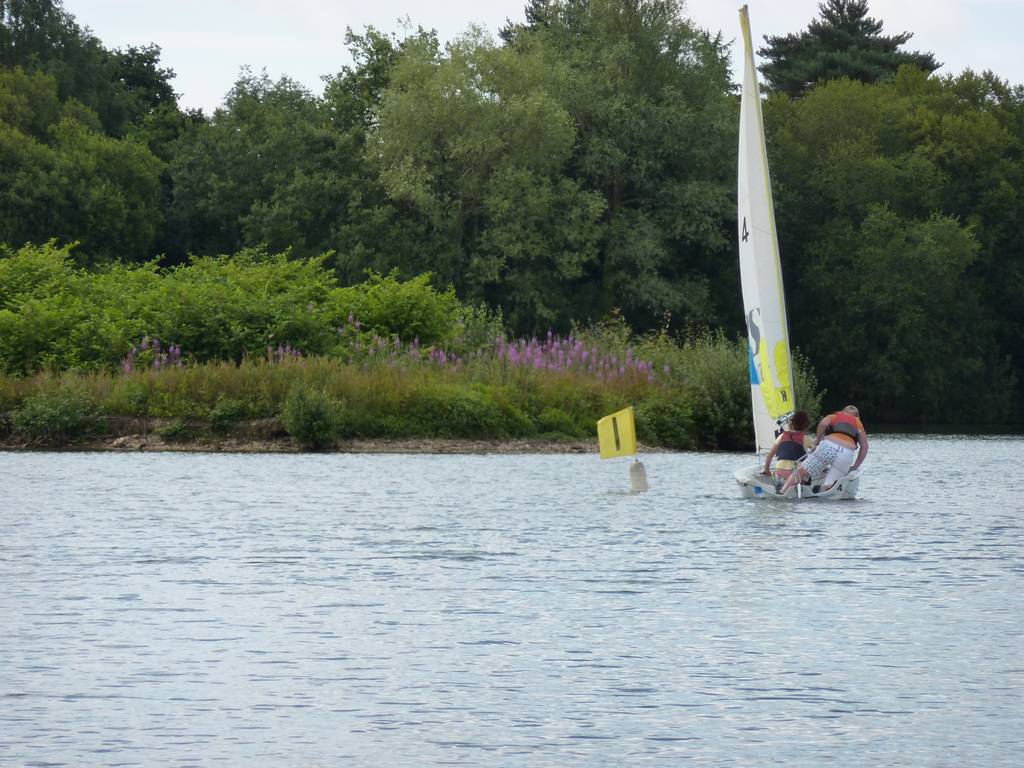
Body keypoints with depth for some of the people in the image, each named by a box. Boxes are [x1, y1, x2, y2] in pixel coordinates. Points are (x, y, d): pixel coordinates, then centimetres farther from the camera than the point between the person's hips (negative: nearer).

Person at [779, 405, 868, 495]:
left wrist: (818, 439, 15)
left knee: (801, 471, 6)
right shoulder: (858, 423, 31)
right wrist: (854, 467, 21)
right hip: (848, 453, 1)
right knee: (827, 487, -3)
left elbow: (823, 423, 2)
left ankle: (781, 492, -3)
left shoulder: (834, 416, 27)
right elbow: (864, 446, 19)